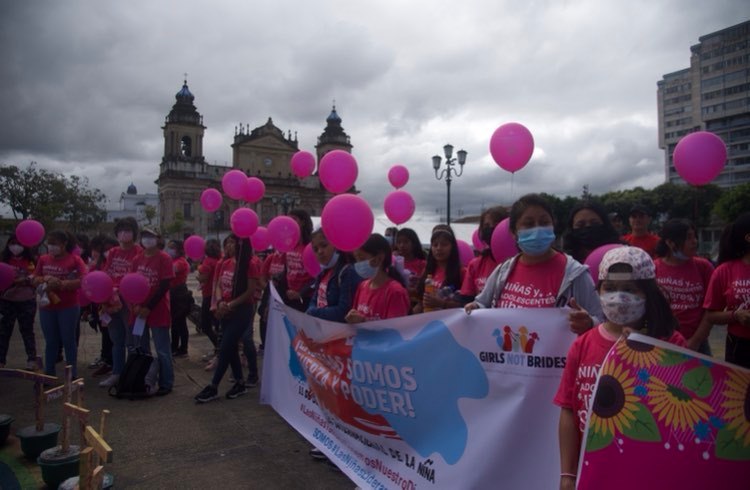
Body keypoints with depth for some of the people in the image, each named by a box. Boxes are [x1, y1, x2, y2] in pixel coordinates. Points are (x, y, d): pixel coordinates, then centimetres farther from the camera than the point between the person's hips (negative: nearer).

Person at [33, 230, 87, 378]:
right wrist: (46, 279, -11)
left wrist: (61, 284, -22)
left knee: (68, 341, 5)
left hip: (68, 307, -4)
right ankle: (49, 374, 23)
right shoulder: (43, 259, 8)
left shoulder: (75, 259, -6)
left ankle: (73, 376, 14)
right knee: (50, 341, 13)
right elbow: (35, 280, 10)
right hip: (46, 307, 4)